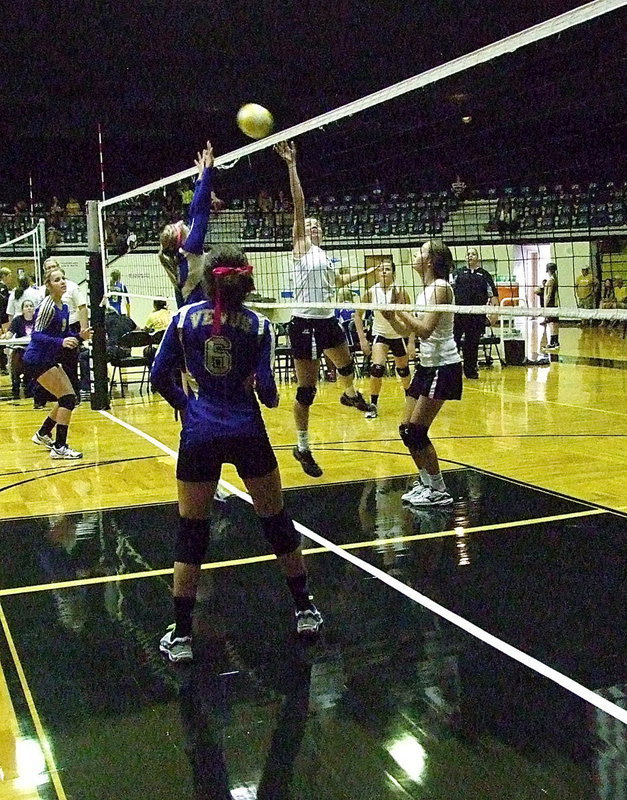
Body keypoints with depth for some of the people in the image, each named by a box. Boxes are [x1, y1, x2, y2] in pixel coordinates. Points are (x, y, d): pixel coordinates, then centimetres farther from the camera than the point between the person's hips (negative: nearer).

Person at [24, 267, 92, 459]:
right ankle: (59, 447, -9)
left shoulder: (63, 307, 8)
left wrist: (79, 336, -2)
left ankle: (43, 435, 32)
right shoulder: (47, 305, -17)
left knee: (67, 399, 13)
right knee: (68, 398, -13)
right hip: (37, 360, -9)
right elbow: (36, 335, -23)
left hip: (49, 360, 9)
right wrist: (61, 342, -37)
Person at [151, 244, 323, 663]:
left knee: (191, 533, 9)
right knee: (277, 521, 16)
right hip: (247, 432, 0)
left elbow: (160, 376, -1)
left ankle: (181, 636, 10)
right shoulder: (258, 325, -4)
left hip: (200, 434, 0)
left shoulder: (185, 318, -2)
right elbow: (265, 388, -11)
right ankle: (306, 610, 27)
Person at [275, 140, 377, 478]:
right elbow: (299, 205, -13)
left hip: (327, 321, 8)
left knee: (346, 363, 30)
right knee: (307, 389, -5)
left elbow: (337, 281, 36)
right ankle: (303, 448, 7)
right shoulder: (301, 247, -3)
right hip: (304, 323, -8)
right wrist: (291, 166, -20)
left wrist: (367, 272, 41)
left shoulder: (324, 255, 17)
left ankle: (350, 395, 64)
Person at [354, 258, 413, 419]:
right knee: (377, 368, -19)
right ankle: (373, 405, -3)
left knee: (403, 370, 12)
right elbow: (358, 314, -5)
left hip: (399, 335, 0)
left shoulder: (401, 292, -19)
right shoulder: (371, 292, -15)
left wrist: (412, 343, -19)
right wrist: (362, 339, -11)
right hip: (380, 334, 0)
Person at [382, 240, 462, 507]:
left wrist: (400, 309, -17)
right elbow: (407, 330, 17)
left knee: (416, 430, -9)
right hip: (427, 365, 9)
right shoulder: (425, 290, 12)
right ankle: (426, 482, 22)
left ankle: (439, 491, 2)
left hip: (444, 366, -9)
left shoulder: (440, 288, -15)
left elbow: (425, 330, -25)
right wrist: (390, 314, 2)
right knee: (406, 429, 8)